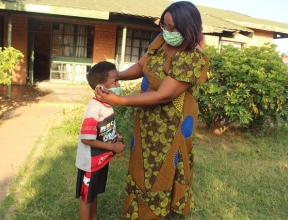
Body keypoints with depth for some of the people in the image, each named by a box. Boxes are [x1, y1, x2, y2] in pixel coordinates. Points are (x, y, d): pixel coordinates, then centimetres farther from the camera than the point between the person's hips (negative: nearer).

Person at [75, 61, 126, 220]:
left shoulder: (107, 104, -1)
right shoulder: (95, 108, -27)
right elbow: (86, 139, -27)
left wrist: (116, 138, -4)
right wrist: (113, 147, -22)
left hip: (101, 159, 8)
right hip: (90, 162, -8)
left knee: (94, 193, 26)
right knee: (86, 197, 12)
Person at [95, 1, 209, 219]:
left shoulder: (191, 59, -27)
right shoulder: (161, 40, -4)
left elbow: (162, 96, -30)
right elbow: (141, 66, 7)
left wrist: (117, 100, -30)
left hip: (169, 126, -8)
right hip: (147, 120, 8)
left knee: (160, 173, 11)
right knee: (143, 167, 24)